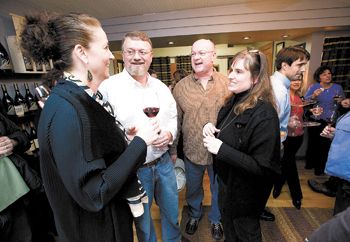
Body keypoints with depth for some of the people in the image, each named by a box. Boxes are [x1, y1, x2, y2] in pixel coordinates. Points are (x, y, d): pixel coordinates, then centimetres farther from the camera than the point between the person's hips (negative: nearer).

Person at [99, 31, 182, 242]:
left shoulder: (161, 87, 3)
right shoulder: (108, 87, -12)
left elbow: (173, 118, 11)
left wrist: (170, 133, -9)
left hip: (164, 162, 5)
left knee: (172, 212, 25)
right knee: (142, 219, 22)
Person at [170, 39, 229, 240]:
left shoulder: (227, 84, -7)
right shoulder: (181, 86, -5)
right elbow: (175, 120, -1)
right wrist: (173, 149, 2)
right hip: (192, 150, 1)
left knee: (218, 189, 22)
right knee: (193, 189, 24)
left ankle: (216, 219, 52)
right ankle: (194, 214, 55)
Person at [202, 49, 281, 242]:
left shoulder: (264, 114, -27)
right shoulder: (233, 101, -3)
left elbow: (262, 167, -27)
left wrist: (221, 149, -31)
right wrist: (210, 127, -10)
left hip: (245, 192, -7)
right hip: (226, 182, 7)